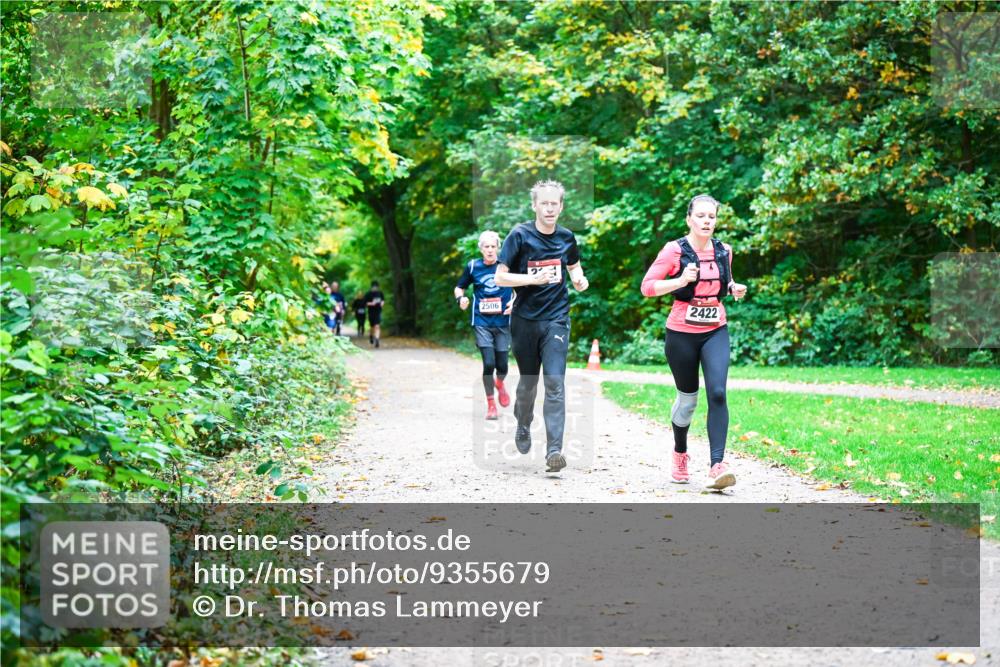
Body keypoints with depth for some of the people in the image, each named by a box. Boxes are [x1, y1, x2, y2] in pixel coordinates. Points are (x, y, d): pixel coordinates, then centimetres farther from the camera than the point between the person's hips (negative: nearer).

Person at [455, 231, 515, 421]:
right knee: (488, 363, -11)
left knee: (501, 365, 2)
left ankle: (500, 384, 40)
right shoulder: (473, 266, 1)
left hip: (503, 322, 0)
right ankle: (490, 403, 8)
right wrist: (460, 298, -8)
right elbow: (459, 287, 13)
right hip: (482, 323, 0)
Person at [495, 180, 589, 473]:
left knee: (555, 383, -11)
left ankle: (554, 449, -14)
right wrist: (533, 278, -23)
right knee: (528, 382, 12)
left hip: (556, 319, 1)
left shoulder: (566, 237, 4)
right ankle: (523, 426, 41)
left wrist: (579, 278, 0)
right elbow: (500, 276, -9)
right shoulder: (520, 235, -7)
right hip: (525, 320, -1)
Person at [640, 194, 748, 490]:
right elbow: (647, 286, -12)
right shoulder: (675, 250, -9)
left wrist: (734, 288, 1)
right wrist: (682, 280, -25)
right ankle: (680, 454, 36)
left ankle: (717, 465, -22)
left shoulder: (723, 251, 5)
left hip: (716, 332, 3)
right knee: (687, 398, 9)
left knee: (717, 393, -16)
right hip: (681, 334, -3)